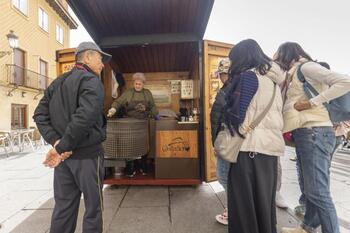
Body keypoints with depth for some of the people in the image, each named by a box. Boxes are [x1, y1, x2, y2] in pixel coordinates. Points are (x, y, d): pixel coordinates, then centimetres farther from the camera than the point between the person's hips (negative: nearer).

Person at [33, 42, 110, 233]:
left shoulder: (57, 82, 13)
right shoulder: (91, 81, -11)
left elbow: (40, 114, 8)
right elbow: (85, 117, -27)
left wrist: (55, 140, -3)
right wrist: (61, 147, -17)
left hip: (63, 156, 7)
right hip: (87, 154, -7)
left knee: (63, 206, 19)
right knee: (93, 207, 10)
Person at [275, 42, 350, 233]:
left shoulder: (306, 67, -3)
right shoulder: (293, 75, 22)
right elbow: (290, 105, 14)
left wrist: (312, 102, -17)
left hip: (314, 131, -9)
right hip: (304, 133, 9)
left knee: (318, 192, -6)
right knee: (311, 188, 17)